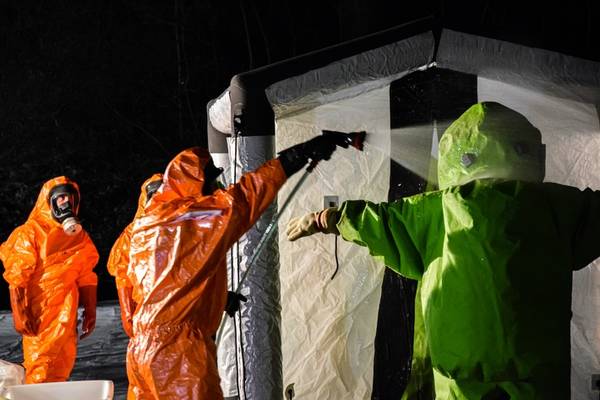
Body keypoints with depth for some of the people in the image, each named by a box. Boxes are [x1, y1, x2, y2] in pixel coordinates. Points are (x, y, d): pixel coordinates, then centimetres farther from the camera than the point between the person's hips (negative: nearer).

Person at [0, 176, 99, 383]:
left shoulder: (79, 236, 12)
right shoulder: (29, 234, -5)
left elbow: (86, 278, 14)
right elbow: (17, 278, -8)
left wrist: (90, 311, 10)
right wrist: (20, 313, -14)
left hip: (65, 318, 5)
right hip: (39, 317, -5)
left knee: (62, 364, 7)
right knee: (40, 368, -8)